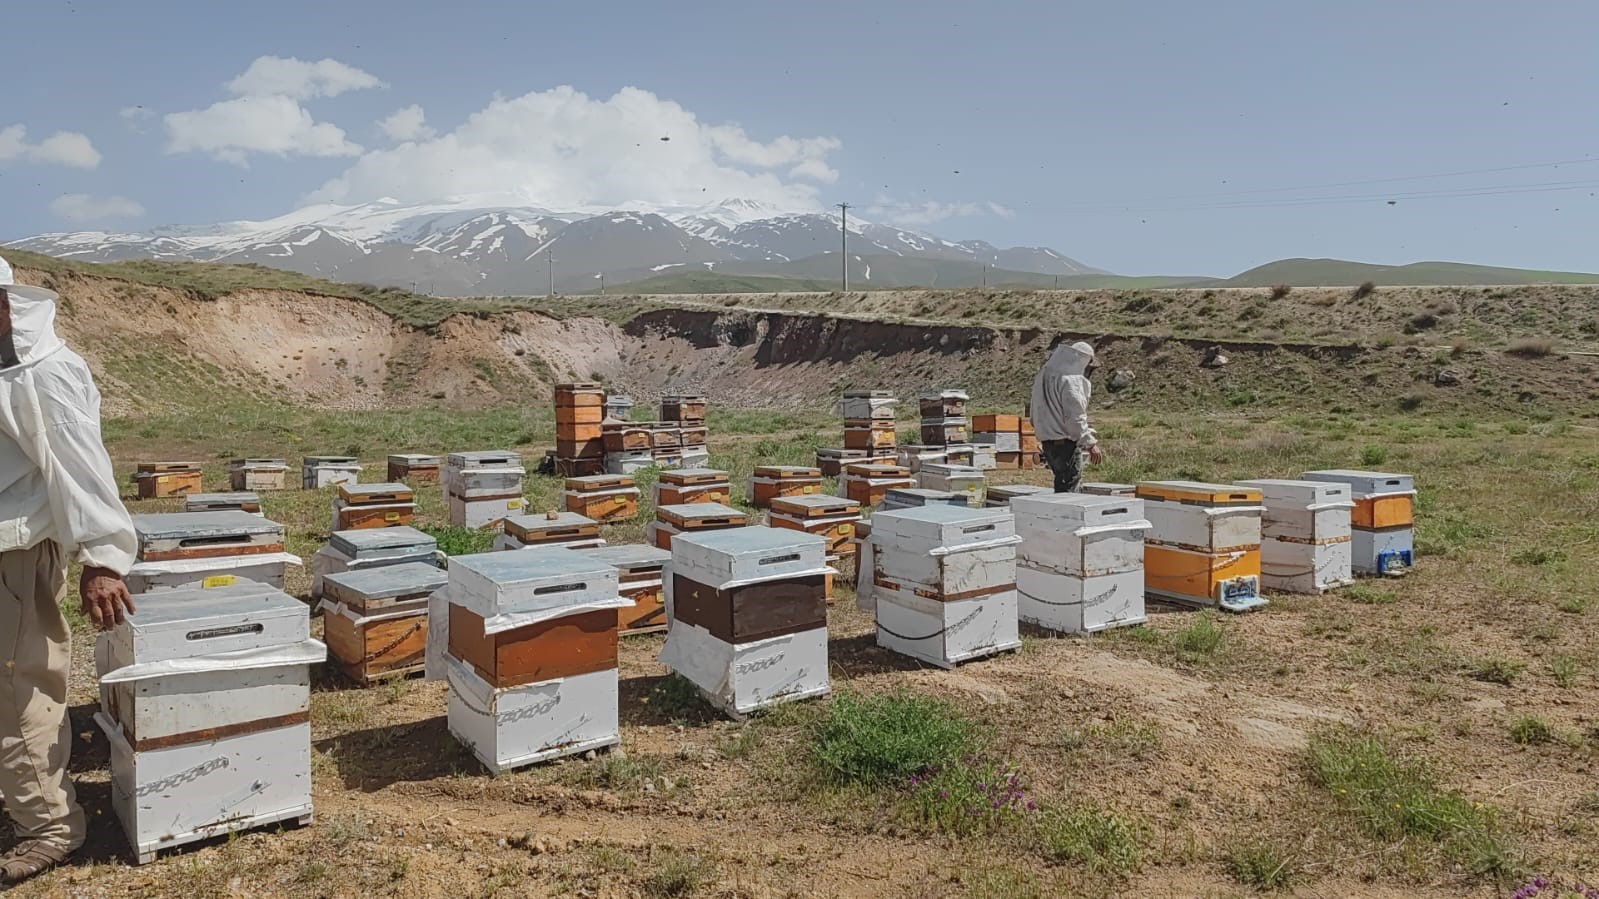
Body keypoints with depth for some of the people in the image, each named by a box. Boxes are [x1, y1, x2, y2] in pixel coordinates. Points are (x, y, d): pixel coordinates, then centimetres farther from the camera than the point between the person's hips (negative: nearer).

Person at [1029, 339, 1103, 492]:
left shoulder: (1044, 374, 14)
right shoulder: (1071, 379, -15)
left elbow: (1034, 413, 20)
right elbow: (1075, 416, -20)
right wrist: (1090, 443, -16)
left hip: (1047, 441, 9)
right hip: (1066, 443, -9)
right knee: (1068, 490, -5)